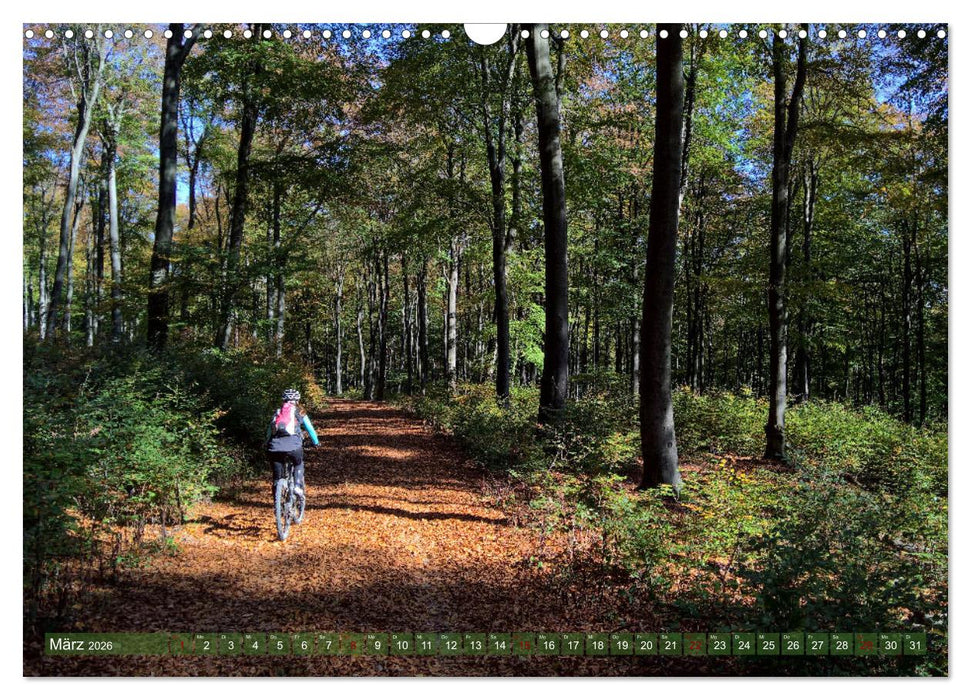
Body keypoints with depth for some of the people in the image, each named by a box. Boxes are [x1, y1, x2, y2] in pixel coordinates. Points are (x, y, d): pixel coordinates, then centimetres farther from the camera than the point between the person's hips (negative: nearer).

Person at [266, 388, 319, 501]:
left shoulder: (277, 412, 26)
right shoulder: (299, 412, 19)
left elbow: (269, 429, 29)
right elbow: (310, 429, 25)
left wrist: (267, 444, 39)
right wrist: (316, 442, 39)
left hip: (275, 446, 2)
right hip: (293, 444, -2)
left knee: (277, 476, 13)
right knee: (298, 464, 28)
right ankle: (298, 486, 10)